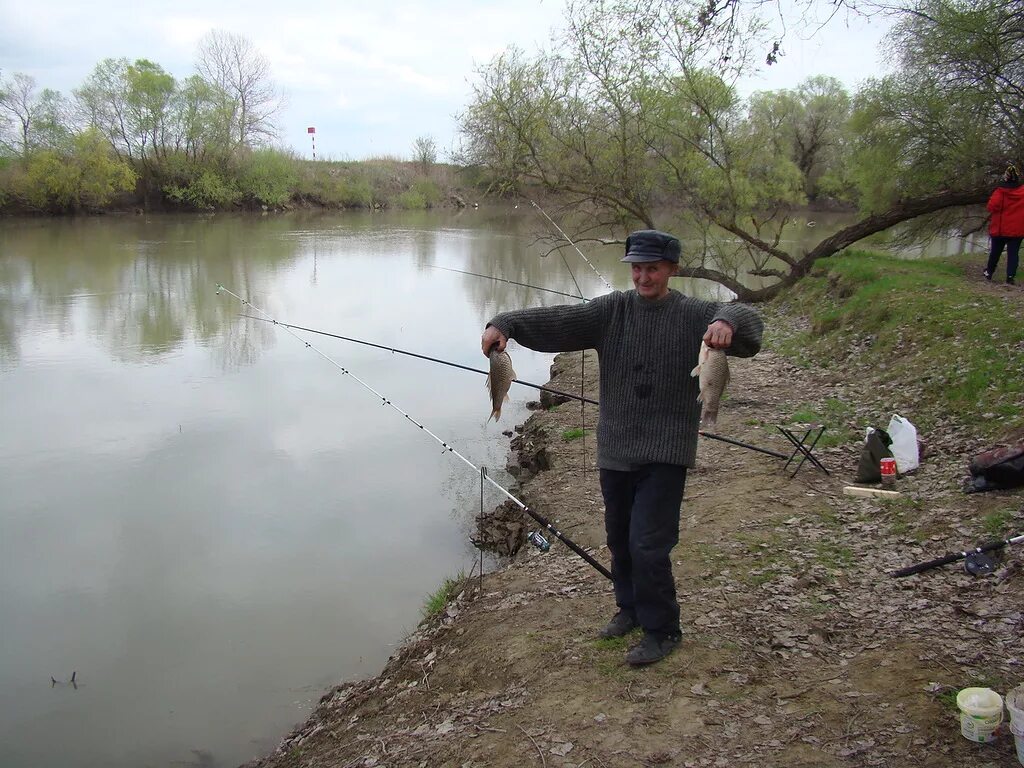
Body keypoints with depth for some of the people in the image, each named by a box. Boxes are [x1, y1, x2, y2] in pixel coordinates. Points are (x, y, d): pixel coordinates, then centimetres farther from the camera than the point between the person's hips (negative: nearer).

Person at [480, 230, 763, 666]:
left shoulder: (693, 315, -4)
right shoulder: (612, 311, 3)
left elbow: (747, 322, -18)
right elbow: (558, 322, -8)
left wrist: (728, 322, -42)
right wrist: (504, 325, -23)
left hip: (665, 453, -4)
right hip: (615, 448, 4)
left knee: (648, 544, -7)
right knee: (619, 539, 17)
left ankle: (661, 630, 13)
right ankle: (630, 607, 40)